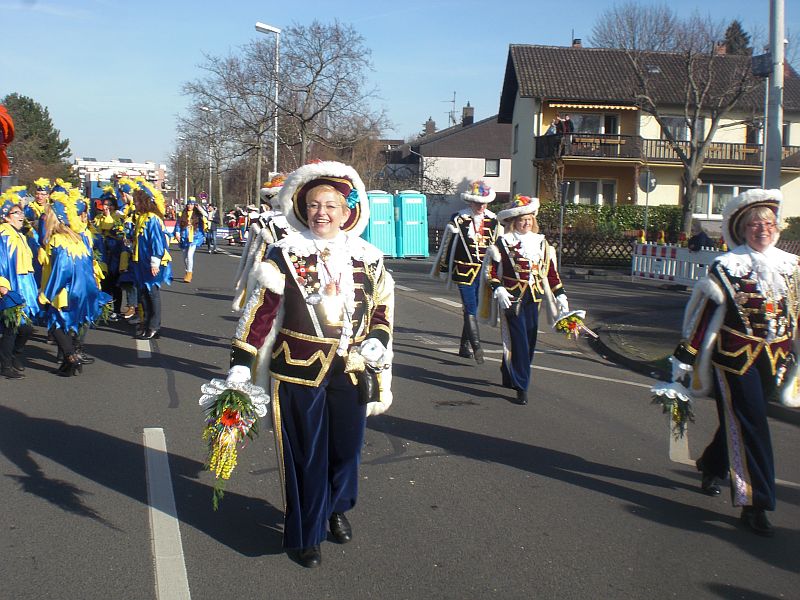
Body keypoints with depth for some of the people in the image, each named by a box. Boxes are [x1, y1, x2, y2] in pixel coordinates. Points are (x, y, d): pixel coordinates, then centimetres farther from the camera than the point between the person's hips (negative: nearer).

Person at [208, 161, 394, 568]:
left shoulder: (368, 258, 5)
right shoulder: (285, 254, -5)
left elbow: (383, 305, 17)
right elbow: (260, 310, -7)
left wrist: (378, 340, 0)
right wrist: (240, 363, -10)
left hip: (352, 372, 4)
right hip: (298, 371, -3)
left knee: (347, 447, 13)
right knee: (306, 455, 4)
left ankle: (337, 509, 42)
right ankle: (304, 535, 22)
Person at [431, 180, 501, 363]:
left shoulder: (493, 220, 7)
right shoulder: (459, 219, -6)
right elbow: (447, 245, 0)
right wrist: (443, 269, 2)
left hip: (484, 271, 4)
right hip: (464, 270, -4)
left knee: (472, 309, 10)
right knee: (470, 309, -9)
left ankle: (465, 346, 21)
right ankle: (476, 347, -10)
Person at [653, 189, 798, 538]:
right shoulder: (726, 267, -8)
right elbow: (703, 316, -8)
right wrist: (685, 359, -8)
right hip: (735, 359, -5)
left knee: (738, 419, 17)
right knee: (749, 425, -6)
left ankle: (711, 465, 43)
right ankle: (753, 503, 0)